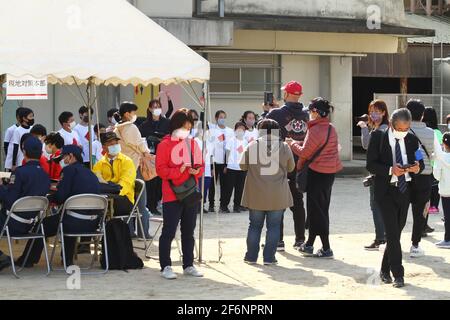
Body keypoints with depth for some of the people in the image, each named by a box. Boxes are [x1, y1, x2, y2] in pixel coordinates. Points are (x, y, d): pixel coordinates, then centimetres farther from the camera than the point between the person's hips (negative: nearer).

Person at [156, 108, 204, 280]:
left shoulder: (193, 144, 11)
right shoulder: (165, 144, -6)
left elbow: (201, 165, 15)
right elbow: (160, 169, -11)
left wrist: (197, 171, -8)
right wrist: (179, 171, -23)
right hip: (172, 196, -6)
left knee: (189, 232, 12)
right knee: (169, 232, -3)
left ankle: (188, 265, 20)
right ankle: (165, 267, 3)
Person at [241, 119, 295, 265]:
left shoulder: (252, 146, -5)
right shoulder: (284, 147, -4)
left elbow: (243, 166, 4)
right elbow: (291, 167, 8)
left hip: (256, 195, 1)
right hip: (277, 196, -1)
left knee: (255, 225, 11)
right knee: (274, 226, 6)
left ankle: (251, 256, 14)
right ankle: (269, 257, 5)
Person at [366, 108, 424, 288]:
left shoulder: (412, 140, 7)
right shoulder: (378, 137, -5)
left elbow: (420, 162, 13)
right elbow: (370, 165, -9)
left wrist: (418, 168, -11)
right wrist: (390, 170, -23)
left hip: (405, 190, 4)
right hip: (386, 191, -4)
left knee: (397, 231, 10)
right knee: (393, 232, -11)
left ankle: (385, 270, 25)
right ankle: (398, 274, -7)